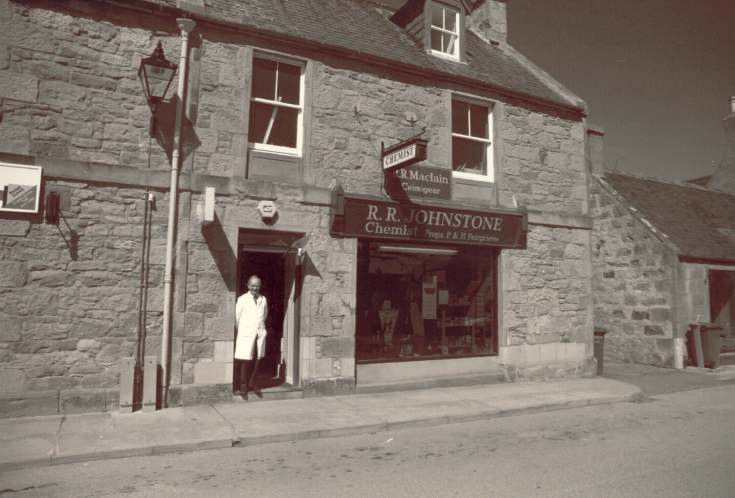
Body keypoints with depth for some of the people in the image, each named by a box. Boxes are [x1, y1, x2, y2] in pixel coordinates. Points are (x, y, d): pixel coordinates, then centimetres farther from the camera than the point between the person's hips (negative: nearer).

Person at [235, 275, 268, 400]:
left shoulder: (263, 299, 6)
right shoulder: (242, 299, -3)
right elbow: (237, 317, 2)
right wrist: (240, 331, 10)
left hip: (260, 333, 3)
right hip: (246, 333, -3)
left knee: (256, 360, 7)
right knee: (246, 361, 0)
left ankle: (252, 383, 22)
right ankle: (243, 386, 11)